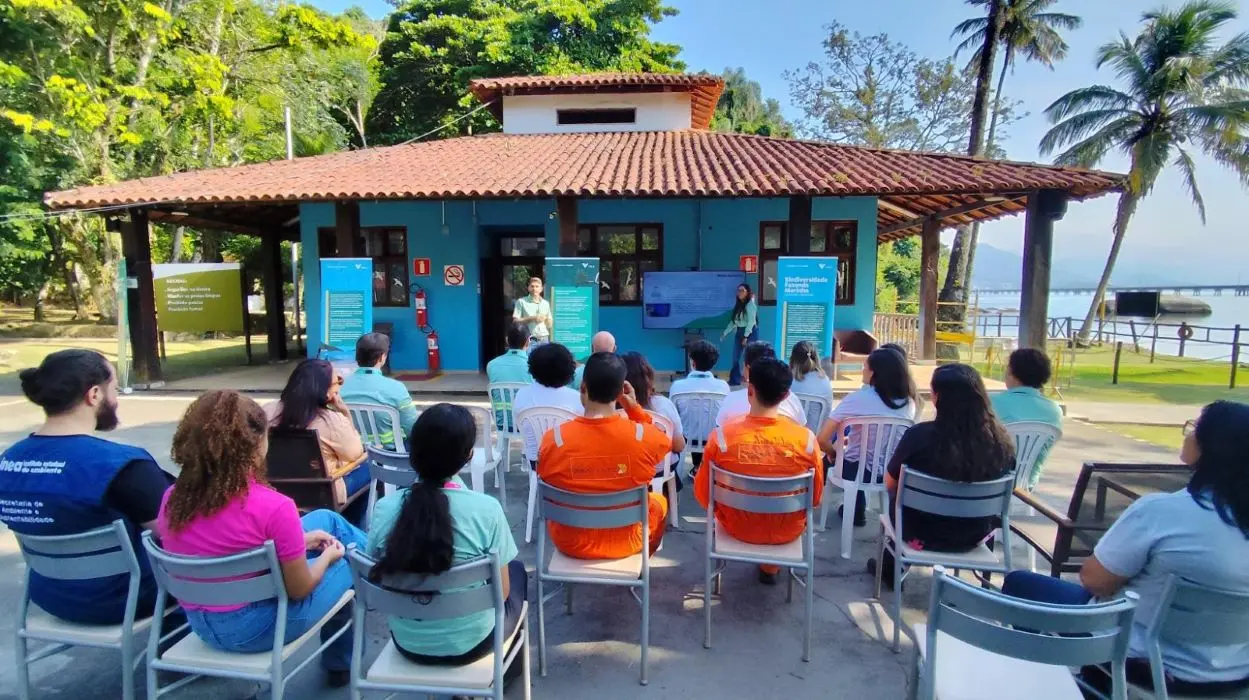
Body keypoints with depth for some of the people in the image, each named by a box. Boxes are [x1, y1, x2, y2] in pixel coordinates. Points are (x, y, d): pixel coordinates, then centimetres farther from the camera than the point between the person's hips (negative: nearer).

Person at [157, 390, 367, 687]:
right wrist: (328, 555, 4)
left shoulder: (172, 500, -8)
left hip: (200, 621, 7)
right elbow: (299, 590, -17)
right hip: (256, 627, -7)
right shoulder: (273, 507, -29)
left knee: (326, 519, 17)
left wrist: (297, 541, 10)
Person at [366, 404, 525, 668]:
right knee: (516, 569, 26)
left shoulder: (385, 509, -16)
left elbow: (378, 579, -2)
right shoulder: (486, 509, -24)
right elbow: (501, 591, -13)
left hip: (408, 643, 3)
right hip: (471, 644, -3)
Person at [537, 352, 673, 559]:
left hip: (570, 543, 1)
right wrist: (634, 409, -5)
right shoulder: (644, 437, -23)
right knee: (659, 501, 31)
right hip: (625, 542, 0)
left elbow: (547, 488, -1)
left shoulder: (552, 439, -22)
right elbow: (667, 443, 3)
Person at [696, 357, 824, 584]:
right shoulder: (806, 439, -22)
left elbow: (703, 494, -10)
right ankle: (770, 566, 43)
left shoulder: (721, 437, -23)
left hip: (737, 527, 0)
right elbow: (815, 497, -6)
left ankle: (767, 564, 45)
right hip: (788, 531, 1)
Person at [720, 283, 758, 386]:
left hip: (750, 332, -8)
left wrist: (746, 336, -21)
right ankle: (735, 380, 14)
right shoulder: (738, 305, 13)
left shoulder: (751, 304, -11)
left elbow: (751, 321, -17)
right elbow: (733, 321, 16)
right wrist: (725, 333, 13)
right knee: (735, 358, 6)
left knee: (749, 358, -6)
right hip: (739, 332, 8)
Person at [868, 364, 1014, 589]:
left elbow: (890, 483, -11)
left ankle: (891, 569, 43)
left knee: (897, 497, 27)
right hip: (975, 534, 4)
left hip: (922, 534, -3)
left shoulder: (921, 435, -27)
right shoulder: (1002, 440, -17)